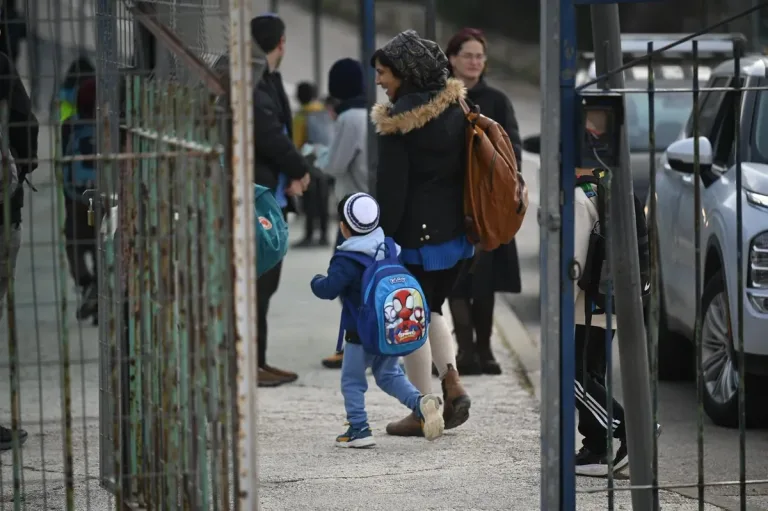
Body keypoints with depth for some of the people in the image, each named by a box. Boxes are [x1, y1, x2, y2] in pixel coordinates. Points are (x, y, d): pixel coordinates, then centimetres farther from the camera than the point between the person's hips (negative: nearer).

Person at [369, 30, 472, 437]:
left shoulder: (398, 121, -15)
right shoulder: (456, 106, 4)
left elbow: (391, 186, -15)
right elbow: (470, 165, 9)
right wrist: (469, 217, 17)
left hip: (416, 232, -7)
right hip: (456, 230, 7)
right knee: (432, 308, 23)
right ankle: (452, 383, 5)